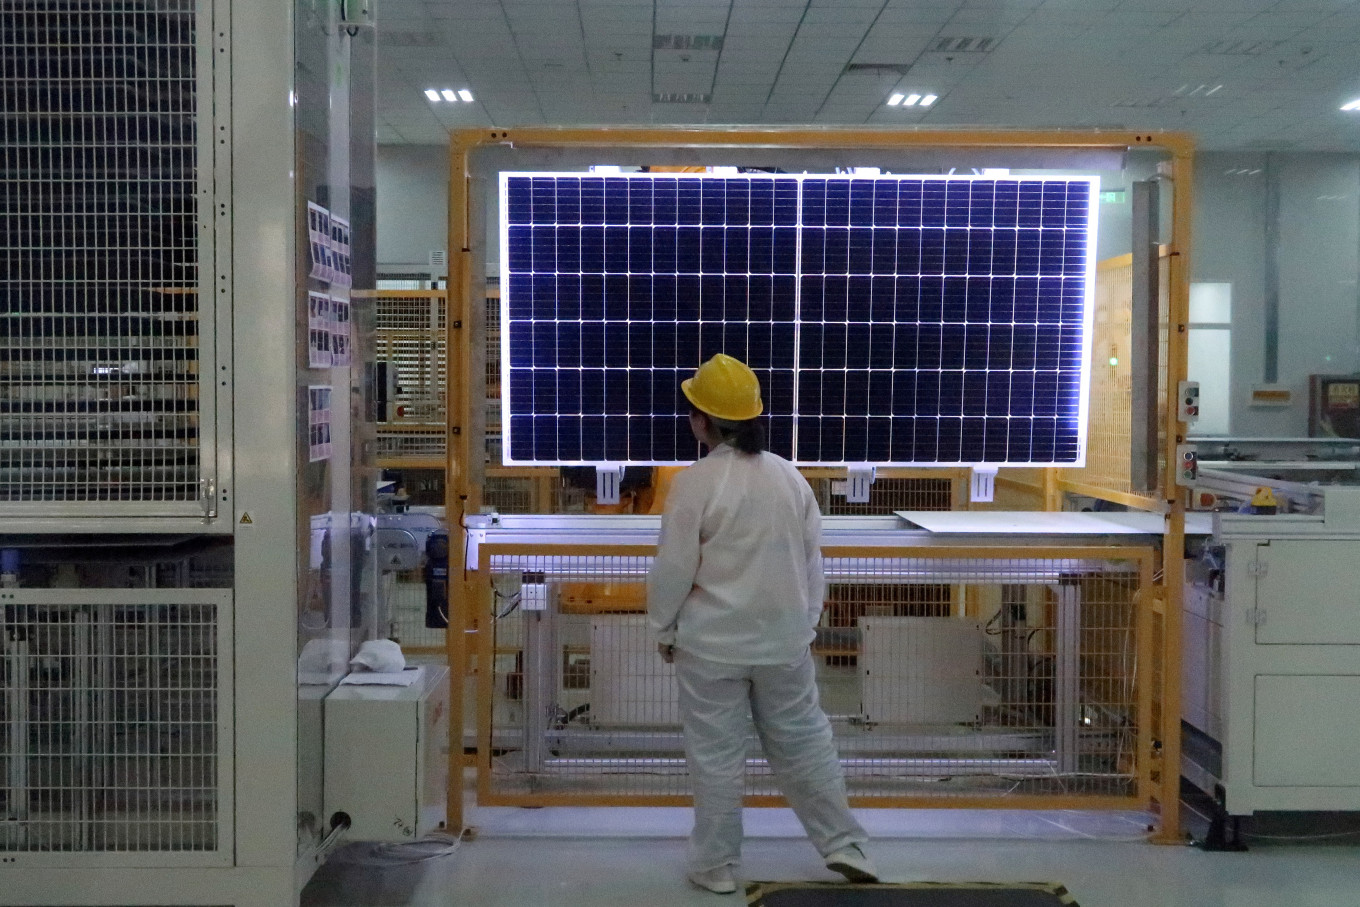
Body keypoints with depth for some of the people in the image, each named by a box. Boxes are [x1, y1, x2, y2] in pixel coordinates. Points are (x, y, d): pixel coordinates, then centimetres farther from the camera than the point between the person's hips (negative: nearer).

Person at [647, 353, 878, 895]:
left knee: (716, 755, 8)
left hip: (712, 645, -4)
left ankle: (716, 866, 18)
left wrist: (663, 631, 4)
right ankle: (845, 846, 23)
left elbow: (672, 571, -11)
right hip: (784, 641, 4)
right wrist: (806, 623, 19)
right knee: (803, 744, 16)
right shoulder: (789, 476, 1)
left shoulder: (694, 482, -14)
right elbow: (813, 560, 7)